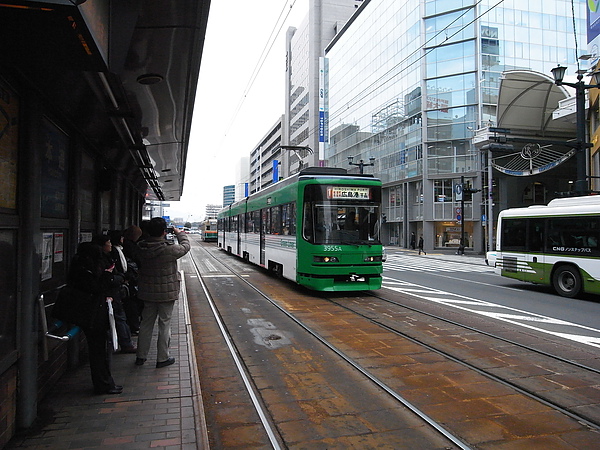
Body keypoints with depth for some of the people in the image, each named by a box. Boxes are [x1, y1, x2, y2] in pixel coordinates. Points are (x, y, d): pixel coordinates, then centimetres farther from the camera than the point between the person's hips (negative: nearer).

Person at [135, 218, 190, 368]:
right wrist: (180, 233, 15)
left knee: (146, 323, 16)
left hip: (147, 292, 5)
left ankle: (141, 356, 26)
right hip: (166, 292, -5)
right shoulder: (170, 249, -21)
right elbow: (185, 246, -2)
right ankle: (162, 358, 14)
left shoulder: (141, 247, -8)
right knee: (164, 324, 6)